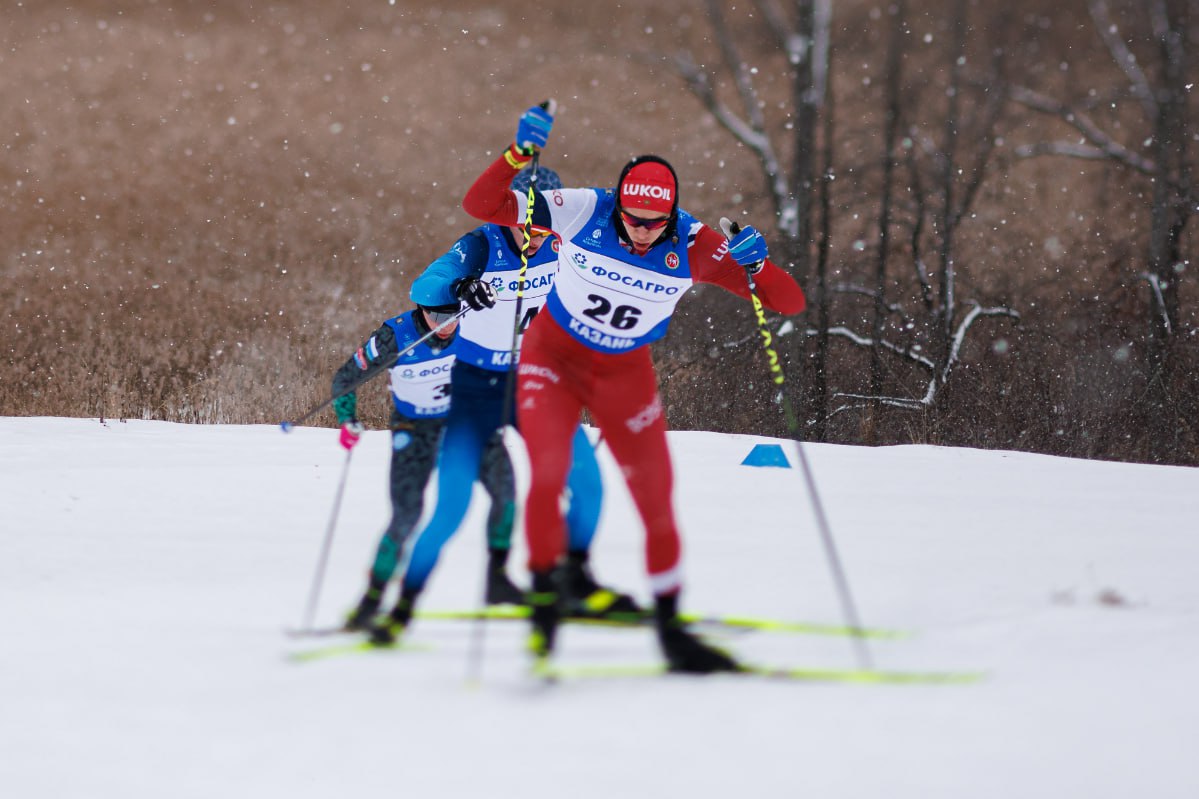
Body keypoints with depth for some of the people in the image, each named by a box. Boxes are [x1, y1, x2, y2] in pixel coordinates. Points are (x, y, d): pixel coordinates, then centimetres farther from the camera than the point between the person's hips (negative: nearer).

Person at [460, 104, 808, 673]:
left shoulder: (692, 247, -21)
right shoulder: (585, 211, -23)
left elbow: (788, 302, -21)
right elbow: (481, 206, -24)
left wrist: (754, 265, -41)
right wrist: (519, 155, -38)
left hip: (626, 374, 2)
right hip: (553, 356, -2)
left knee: (657, 500, 4)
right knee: (547, 474, -21)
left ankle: (669, 625, 20)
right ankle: (545, 595, -3)